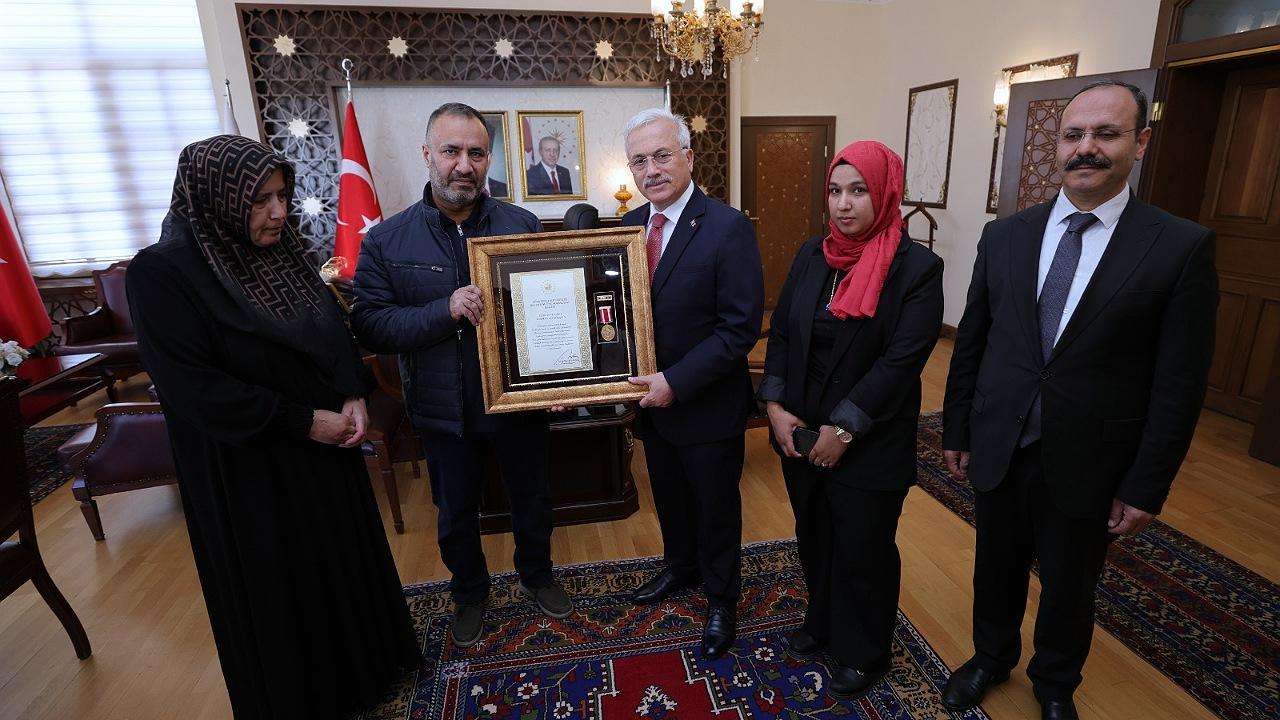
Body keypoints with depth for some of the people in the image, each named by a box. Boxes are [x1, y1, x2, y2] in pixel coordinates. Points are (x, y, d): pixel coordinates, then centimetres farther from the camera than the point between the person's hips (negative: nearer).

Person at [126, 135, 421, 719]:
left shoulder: (281, 253, 0)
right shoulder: (161, 273, -17)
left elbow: (334, 331, 7)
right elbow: (192, 387, -22)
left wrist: (353, 397, -9)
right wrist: (303, 421, -19)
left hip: (327, 446, 6)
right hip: (249, 468, -6)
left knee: (347, 556, 19)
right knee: (276, 585, 13)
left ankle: (363, 663, 44)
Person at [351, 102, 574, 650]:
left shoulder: (523, 225, -5)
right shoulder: (387, 241, -7)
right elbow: (369, 326, -12)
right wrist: (446, 311, -27)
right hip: (444, 411, 0)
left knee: (533, 499, 20)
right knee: (456, 514, 20)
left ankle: (537, 575, 48)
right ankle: (469, 592, 48)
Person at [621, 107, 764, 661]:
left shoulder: (728, 228, -18)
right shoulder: (630, 225, 1)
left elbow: (741, 328, -21)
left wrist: (676, 382, -23)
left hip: (709, 406, -5)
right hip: (653, 397, 6)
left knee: (716, 507, 15)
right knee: (668, 496, 26)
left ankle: (721, 597, 41)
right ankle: (681, 566, 54)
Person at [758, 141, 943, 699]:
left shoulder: (917, 267, -13)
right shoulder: (812, 255, 3)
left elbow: (902, 360, -18)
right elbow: (780, 331, 3)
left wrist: (844, 429, -19)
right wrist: (775, 405, -7)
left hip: (869, 445, -5)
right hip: (800, 433, 5)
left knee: (863, 551, 13)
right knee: (813, 536, 21)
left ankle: (865, 653, 38)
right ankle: (823, 623, 47)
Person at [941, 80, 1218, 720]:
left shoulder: (1182, 247, -9)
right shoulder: (1004, 236, -1)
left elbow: (1179, 384, -8)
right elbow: (969, 343, 2)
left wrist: (1146, 487, -8)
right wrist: (957, 431, 5)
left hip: (1087, 464, -2)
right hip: (998, 449, 2)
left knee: (1069, 586, 19)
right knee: (997, 568, 20)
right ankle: (991, 657, 47)